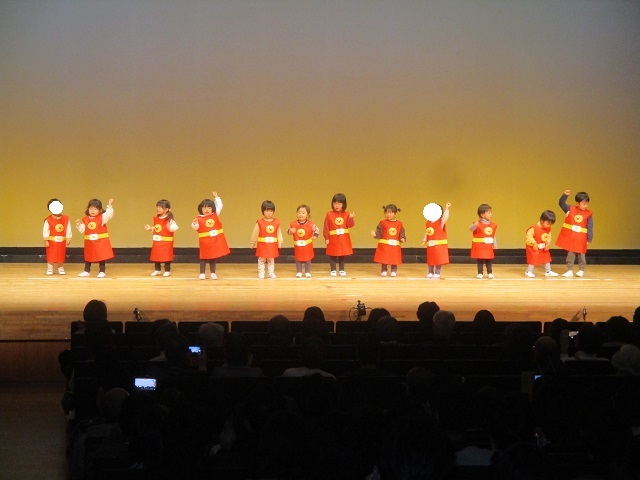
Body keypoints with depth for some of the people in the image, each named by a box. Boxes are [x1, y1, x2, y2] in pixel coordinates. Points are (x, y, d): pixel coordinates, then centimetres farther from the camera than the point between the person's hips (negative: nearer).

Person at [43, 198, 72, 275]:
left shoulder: (65, 219, 0)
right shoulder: (48, 220, -9)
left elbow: (68, 230, 5)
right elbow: (45, 231, -8)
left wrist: (68, 238, 4)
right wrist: (46, 240, -10)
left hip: (62, 242, 3)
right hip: (52, 241, -3)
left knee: (61, 256, 10)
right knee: (51, 256, 1)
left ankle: (61, 269, 23)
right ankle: (50, 269, 12)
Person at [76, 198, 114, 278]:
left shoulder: (102, 217, -5)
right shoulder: (85, 219, 4)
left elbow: (109, 214, -21)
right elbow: (82, 230, 6)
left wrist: (109, 206, -31)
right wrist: (78, 225, -11)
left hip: (101, 241, -3)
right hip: (89, 242, 3)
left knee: (102, 257, 1)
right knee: (88, 257, 13)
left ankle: (102, 272, 9)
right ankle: (86, 271, 26)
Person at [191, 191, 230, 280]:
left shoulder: (215, 215, 6)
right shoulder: (199, 218, -7)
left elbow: (219, 206, 10)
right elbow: (195, 227, -15)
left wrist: (216, 197, 4)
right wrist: (194, 223, -36)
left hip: (215, 241, 4)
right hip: (205, 241, -4)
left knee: (213, 257, 11)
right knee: (204, 258, 3)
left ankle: (213, 273, 18)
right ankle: (202, 274, 8)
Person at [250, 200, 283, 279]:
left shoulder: (276, 222, 0)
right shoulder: (260, 222, -6)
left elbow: (279, 233, 5)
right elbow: (255, 233, -1)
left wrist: (280, 243, 2)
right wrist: (253, 243, 2)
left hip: (272, 245, 2)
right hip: (262, 245, -2)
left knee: (271, 260, 11)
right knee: (261, 260, 3)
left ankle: (271, 273, 18)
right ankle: (261, 273, 9)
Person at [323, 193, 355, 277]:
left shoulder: (346, 214, 1)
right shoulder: (329, 215, -4)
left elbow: (349, 225, -5)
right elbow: (326, 227, -5)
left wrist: (351, 219, -23)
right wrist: (326, 238, -8)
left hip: (343, 239, 2)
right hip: (333, 239, -2)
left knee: (342, 255, 10)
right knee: (332, 255, 2)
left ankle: (342, 270, 20)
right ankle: (333, 270, 12)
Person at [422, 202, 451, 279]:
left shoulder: (441, 221, -8)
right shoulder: (428, 222, 8)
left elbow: (445, 217, -28)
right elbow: (426, 232, 13)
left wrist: (446, 208, -38)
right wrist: (424, 241, 8)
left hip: (439, 244, -5)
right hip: (430, 245, 5)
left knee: (438, 259, -1)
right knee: (430, 260, 11)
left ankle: (437, 273, 8)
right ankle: (430, 272, 23)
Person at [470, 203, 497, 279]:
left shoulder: (493, 225, 6)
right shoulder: (478, 224, -11)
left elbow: (493, 235, 13)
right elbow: (471, 229, -22)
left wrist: (494, 244, 8)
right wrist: (474, 225, -42)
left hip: (489, 247, 5)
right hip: (479, 246, -5)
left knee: (489, 260, 8)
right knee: (480, 260, 0)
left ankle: (489, 273, 18)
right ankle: (480, 273, 8)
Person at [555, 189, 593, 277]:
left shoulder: (588, 214, -4)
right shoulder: (570, 209, -2)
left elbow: (590, 228, -3)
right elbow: (561, 203, -2)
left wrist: (589, 239, -6)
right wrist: (565, 195, -19)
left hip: (581, 239, -1)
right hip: (570, 237, 1)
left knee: (581, 254, 8)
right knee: (570, 254, 8)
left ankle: (581, 270, 20)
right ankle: (570, 270, 15)